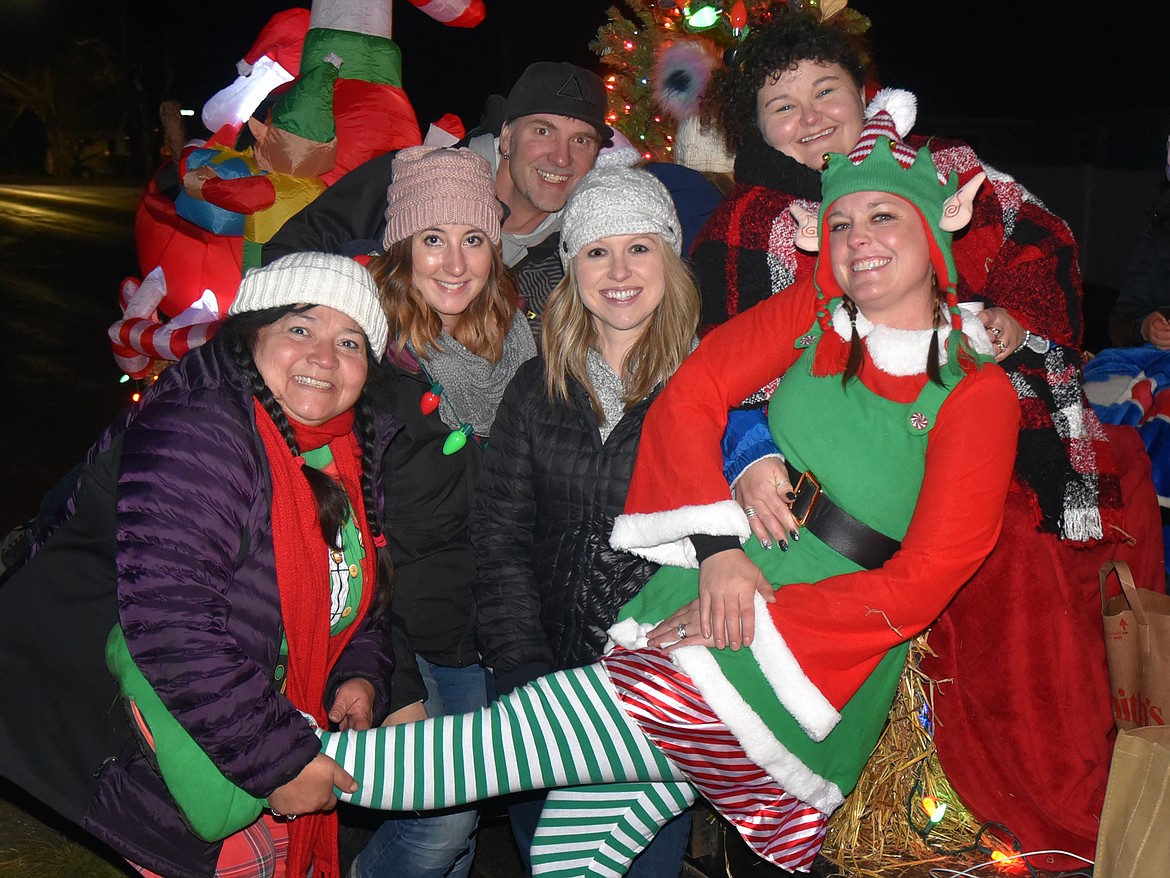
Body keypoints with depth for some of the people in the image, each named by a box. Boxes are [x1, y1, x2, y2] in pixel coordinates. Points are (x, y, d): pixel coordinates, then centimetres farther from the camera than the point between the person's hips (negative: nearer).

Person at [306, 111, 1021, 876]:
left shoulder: (979, 394, -3)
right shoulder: (812, 313, 9)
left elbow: (926, 577, -10)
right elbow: (690, 395, 2)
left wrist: (762, 619, -14)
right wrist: (718, 545, -10)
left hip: (800, 667, -4)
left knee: (514, 736, -11)